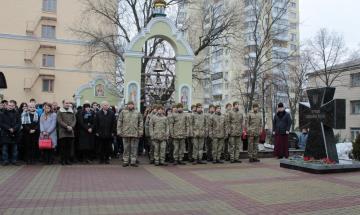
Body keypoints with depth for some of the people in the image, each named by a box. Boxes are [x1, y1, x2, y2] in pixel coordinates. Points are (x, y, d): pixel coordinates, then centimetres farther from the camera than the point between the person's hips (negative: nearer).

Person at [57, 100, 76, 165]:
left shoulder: (72, 111, 17)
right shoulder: (60, 111, 4)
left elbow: (74, 120, 9)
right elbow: (59, 121, -6)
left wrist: (71, 127, -8)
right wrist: (67, 126, -14)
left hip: (71, 132, 3)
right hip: (63, 132, -3)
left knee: (69, 147, 3)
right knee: (63, 147, -2)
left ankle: (67, 160, 9)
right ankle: (62, 160, 4)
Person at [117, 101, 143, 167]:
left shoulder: (138, 113, 10)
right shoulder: (123, 112, 8)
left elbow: (141, 122, 8)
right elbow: (119, 122, 6)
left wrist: (140, 131, -1)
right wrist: (119, 131, -2)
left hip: (135, 134, 1)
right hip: (125, 133, 0)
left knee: (134, 148, 3)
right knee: (126, 148, 5)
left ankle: (133, 161, 10)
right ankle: (125, 161, 13)